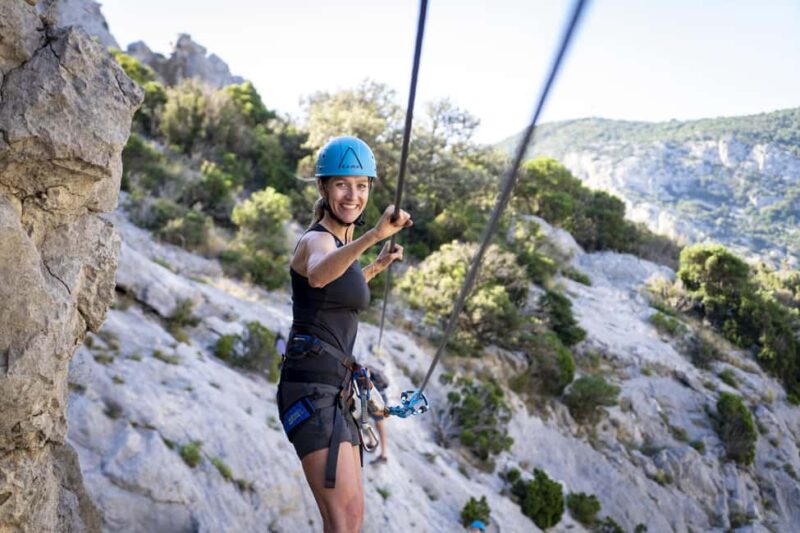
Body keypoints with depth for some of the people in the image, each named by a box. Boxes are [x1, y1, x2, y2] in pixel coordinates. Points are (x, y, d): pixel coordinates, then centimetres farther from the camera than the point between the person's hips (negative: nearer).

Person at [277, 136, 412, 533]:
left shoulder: (342, 242, 16)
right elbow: (318, 277, -39)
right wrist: (373, 235, -54)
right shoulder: (316, 240, -11)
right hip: (312, 391, -10)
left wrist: (378, 265, 34)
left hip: (333, 392, 10)